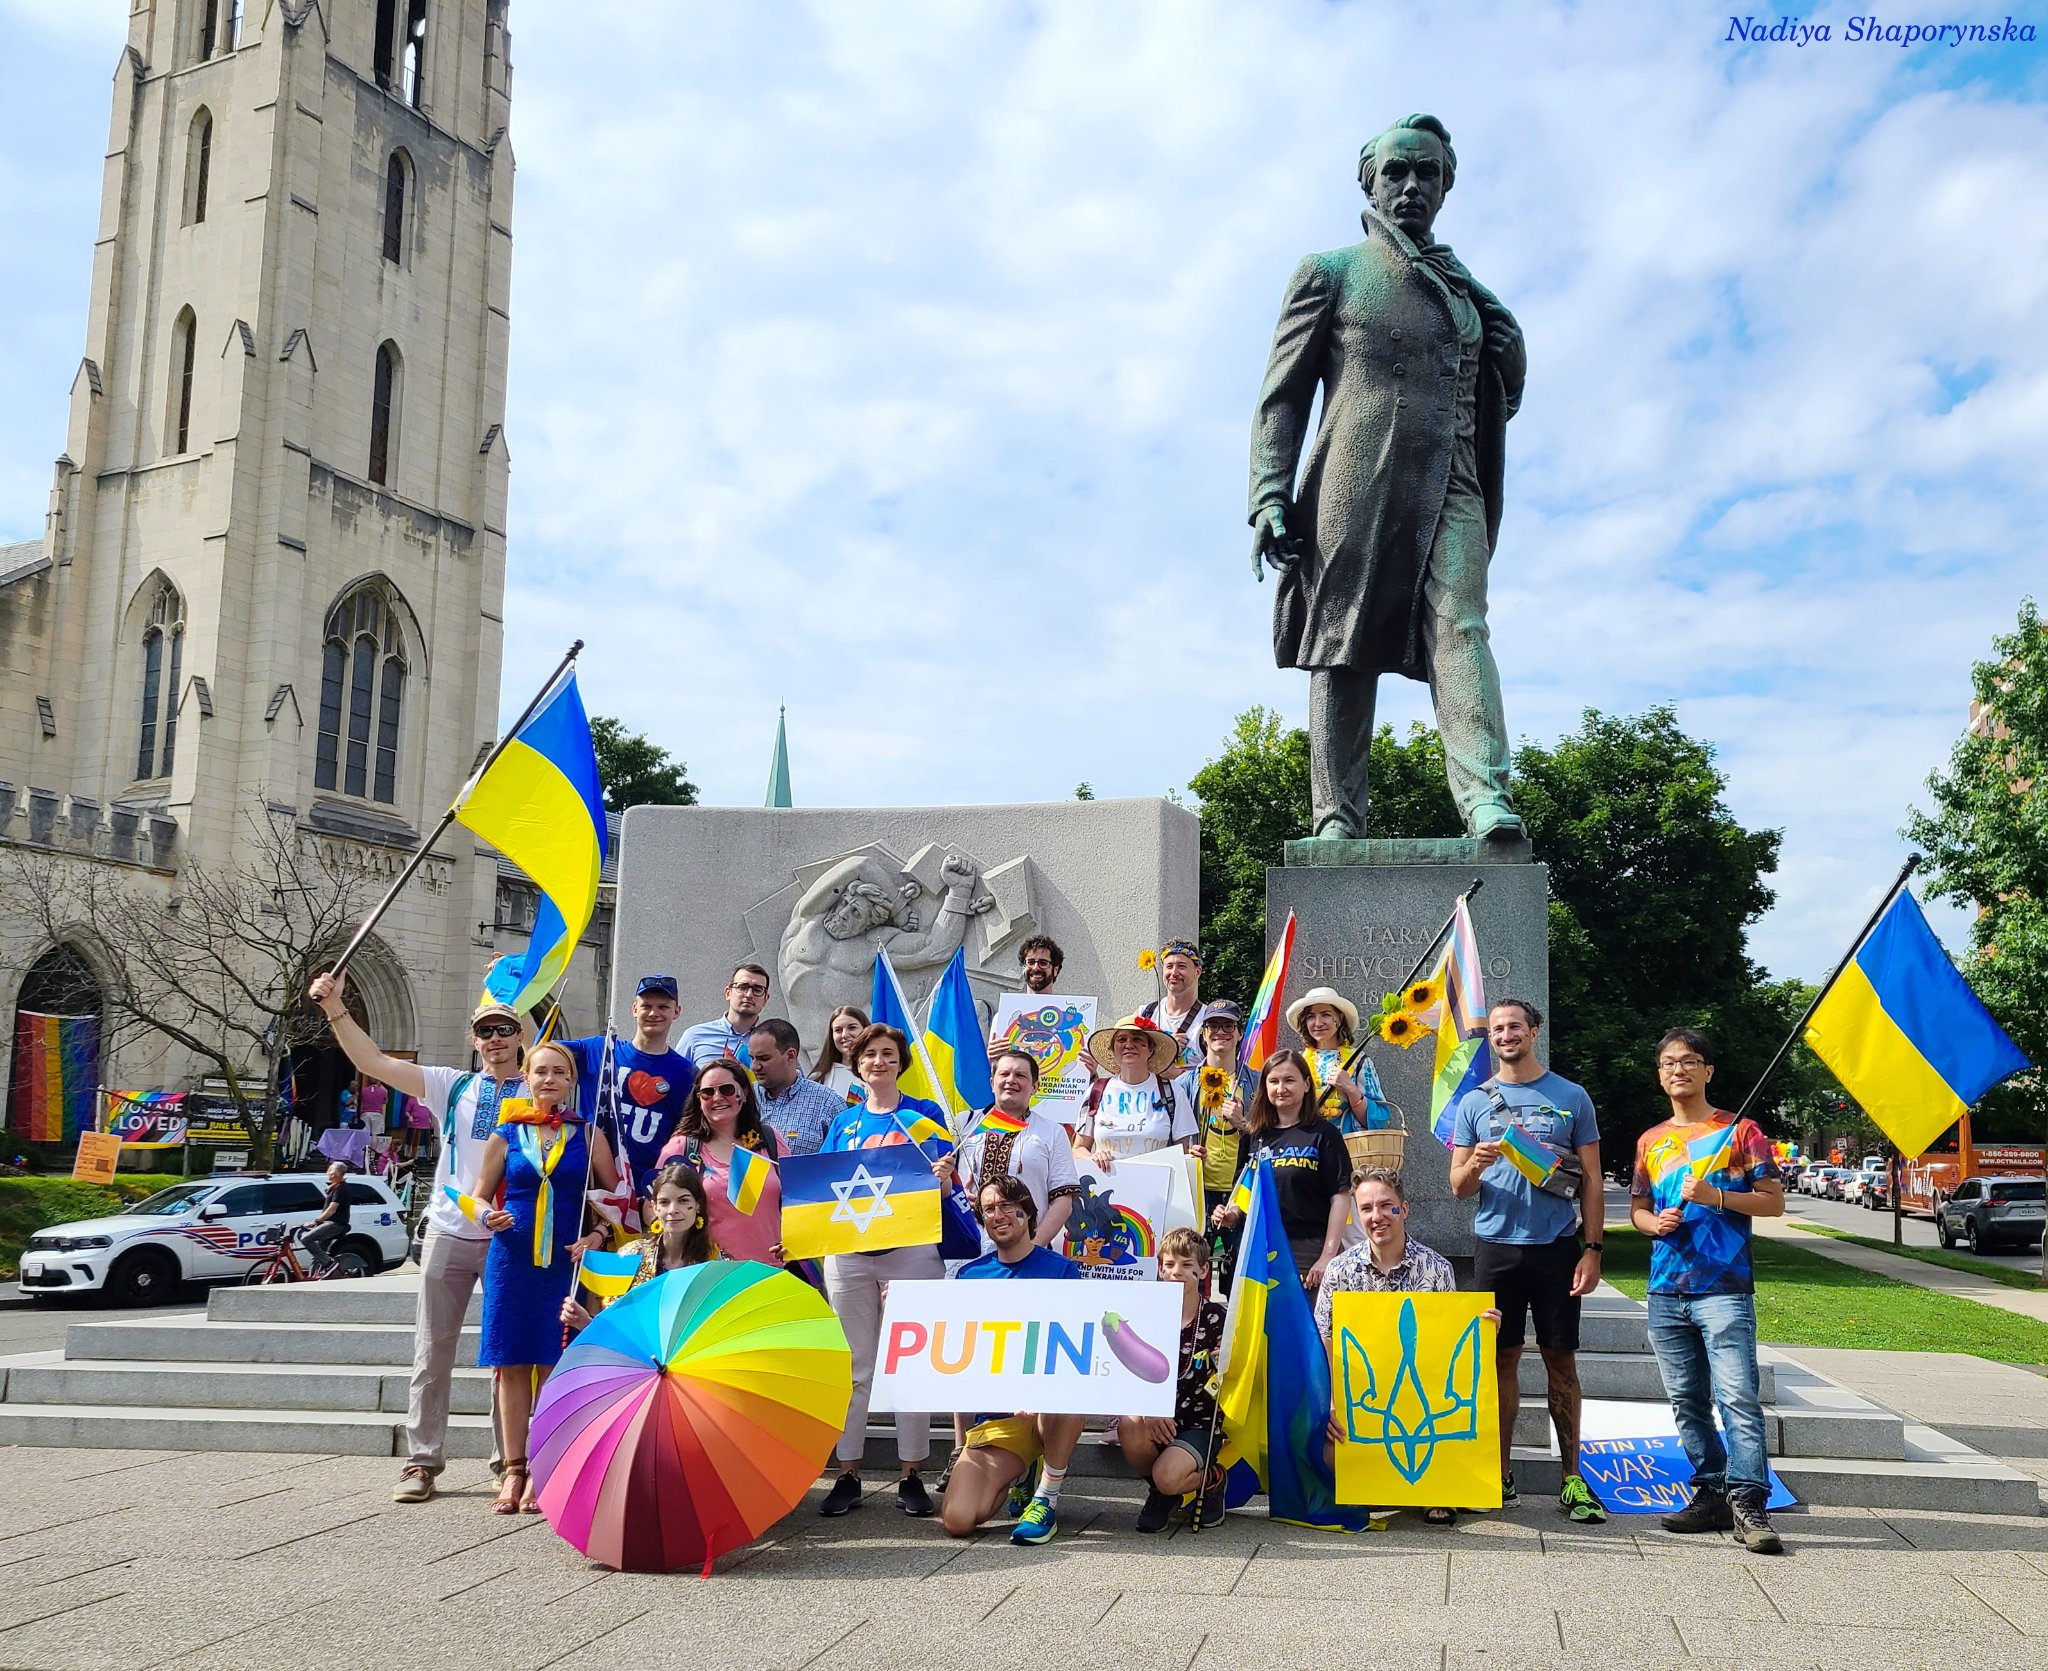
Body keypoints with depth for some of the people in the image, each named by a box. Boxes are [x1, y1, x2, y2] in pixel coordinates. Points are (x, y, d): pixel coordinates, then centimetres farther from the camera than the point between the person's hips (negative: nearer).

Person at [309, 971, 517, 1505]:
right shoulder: (452, 1085, 6)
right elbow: (375, 1063, -1)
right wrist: (336, 1010, -11)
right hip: (449, 1234, 1)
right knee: (432, 1354, 4)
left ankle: (509, 1462, 14)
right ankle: (421, 1462, 11)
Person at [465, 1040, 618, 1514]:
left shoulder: (588, 1135, 7)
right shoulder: (505, 1135, 9)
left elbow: (616, 1196, 9)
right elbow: (480, 1195, 13)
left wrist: (598, 1236, -5)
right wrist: (487, 1216, -8)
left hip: (566, 1261, -1)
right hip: (512, 1260, 1)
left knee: (554, 1364, -3)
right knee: (511, 1364, 1)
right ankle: (513, 1469, 9)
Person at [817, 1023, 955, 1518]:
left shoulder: (924, 1115, 6)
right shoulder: (844, 1123, 14)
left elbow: (946, 1185, 2)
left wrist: (944, 1180, -20)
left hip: (911, 1249, -2)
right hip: (849, 1251, 3)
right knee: (853, 1367, 6)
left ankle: (911, 1474, 8)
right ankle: (847, 1474, 14)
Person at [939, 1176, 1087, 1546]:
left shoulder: (1061, 1269, 1)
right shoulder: (967, 1276, 10)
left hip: (1051, 1408, -2)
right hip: (994, 1415, 3)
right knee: (957, 1521, -19)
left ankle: (1046, 1498, -16)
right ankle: (1020, 1475, 15)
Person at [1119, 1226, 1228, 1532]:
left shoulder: (1216, 1317, -1)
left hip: (1201, 1424, -3)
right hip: (1157, 1422, 3)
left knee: (1167, 1476, -30)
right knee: (1129, 1425, -32)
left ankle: (1212, 1479, 7)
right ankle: (1159, 1494, -2)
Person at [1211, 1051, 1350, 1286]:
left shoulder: (1322, 1134, -1)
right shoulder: (1255, 1136, 13)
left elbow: (1341, 1196, -5)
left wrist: (1328, 1256, -11)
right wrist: (1231, 1215, -1)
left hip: (1309, 1250, -4)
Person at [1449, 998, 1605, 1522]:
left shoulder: (1571, 1097, 5)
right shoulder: (1474, 1102, 7)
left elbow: (1591, 1180, 6)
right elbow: (1459, 1188, 7)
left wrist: (1592, 1250, -3)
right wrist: (1475, 1165, -16)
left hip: (1556, 1247, -1)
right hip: (1496, 1246, 1)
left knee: (1561, 1361, 4)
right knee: (1502, 1359, 4)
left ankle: (1572, 1478, 11)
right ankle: (1501, 1476, 13)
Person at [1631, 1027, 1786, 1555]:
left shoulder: (1739, 1130, 2)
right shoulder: (1650, 1141, 16)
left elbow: (1774, 1201, -1)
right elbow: (1637, 1209, 21)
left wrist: (1716, 1196, -15)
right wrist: (1654, 1222, -1)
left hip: (1724, 1289, -5)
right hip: (1665, 1293, 5)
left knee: (1737, 1397, -14)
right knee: (1687, 1402, 8)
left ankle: (1748, 1504, -14)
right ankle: (1711, 1494, 15)